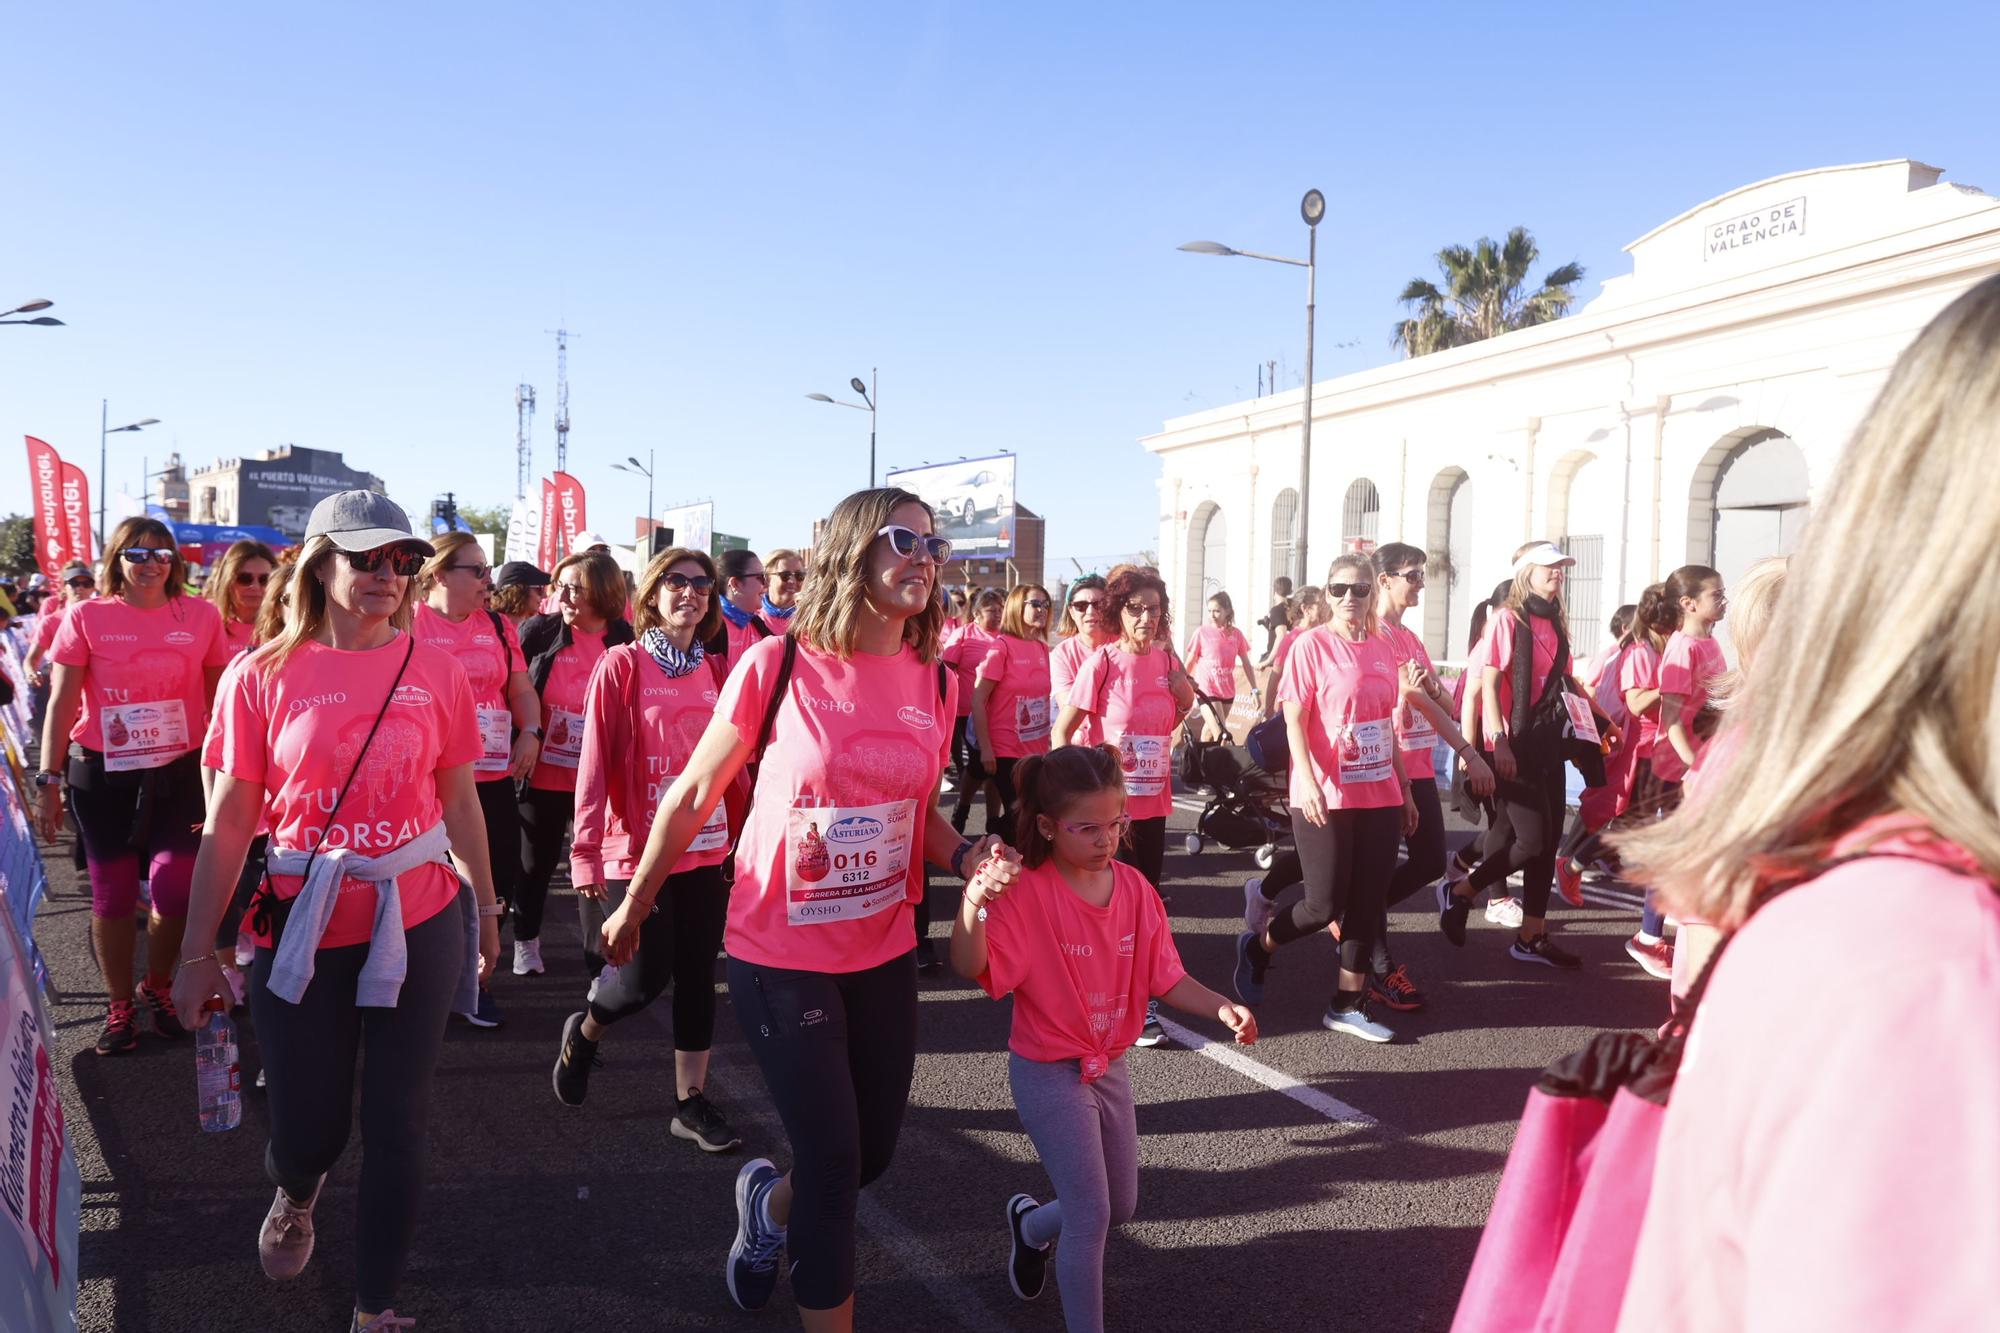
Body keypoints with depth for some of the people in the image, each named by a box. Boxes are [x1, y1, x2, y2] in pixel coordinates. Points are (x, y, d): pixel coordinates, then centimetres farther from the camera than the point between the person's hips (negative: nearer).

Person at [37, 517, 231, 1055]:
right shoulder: (86, 617, -4)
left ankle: (158, 985, 23)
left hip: (180, 770, 0)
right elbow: (61, 703, -1)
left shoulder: (200, 616, -1)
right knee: (113, 894, 8)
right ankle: (119, 1004, 27)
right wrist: (49, 781, -4)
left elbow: (219, 695, 7)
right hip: (102, 774, 0)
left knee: (174, 890, -5)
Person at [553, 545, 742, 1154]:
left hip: (706, 849, 5)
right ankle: (583, 1032, 30)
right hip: (637, 849, -4)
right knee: (644, 977, -4)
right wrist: (586, 853, -13)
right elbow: (595, 763, -9)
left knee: (697, 976, 8)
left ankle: (691, 1103, 21)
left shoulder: (715, 671, 7)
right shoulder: (622, 664, -7)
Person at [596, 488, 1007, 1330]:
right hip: (781, 955, -5)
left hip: (883, 954, 5)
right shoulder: (777, 666, -16)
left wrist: (965, 855, -9)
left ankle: (768, 1202, 50)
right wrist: (634, 903, 4)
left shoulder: (936, 685, -2)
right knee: (832, 1164, 2)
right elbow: (693, 795, -5)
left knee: (872, 1155, 17)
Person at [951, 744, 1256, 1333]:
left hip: (1111, 1066, 6)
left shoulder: (1134, 888, -6)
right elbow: (971, 968, -33)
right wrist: (972, 904, -51)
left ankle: (1031, 1225, 49)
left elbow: (1165, 978, -2)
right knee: (1092, 1215, -6)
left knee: (1121, 1207, 20)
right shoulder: (1026, 892, -22)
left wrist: (1221, 1007, -19)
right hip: (1049, 1074, -6)